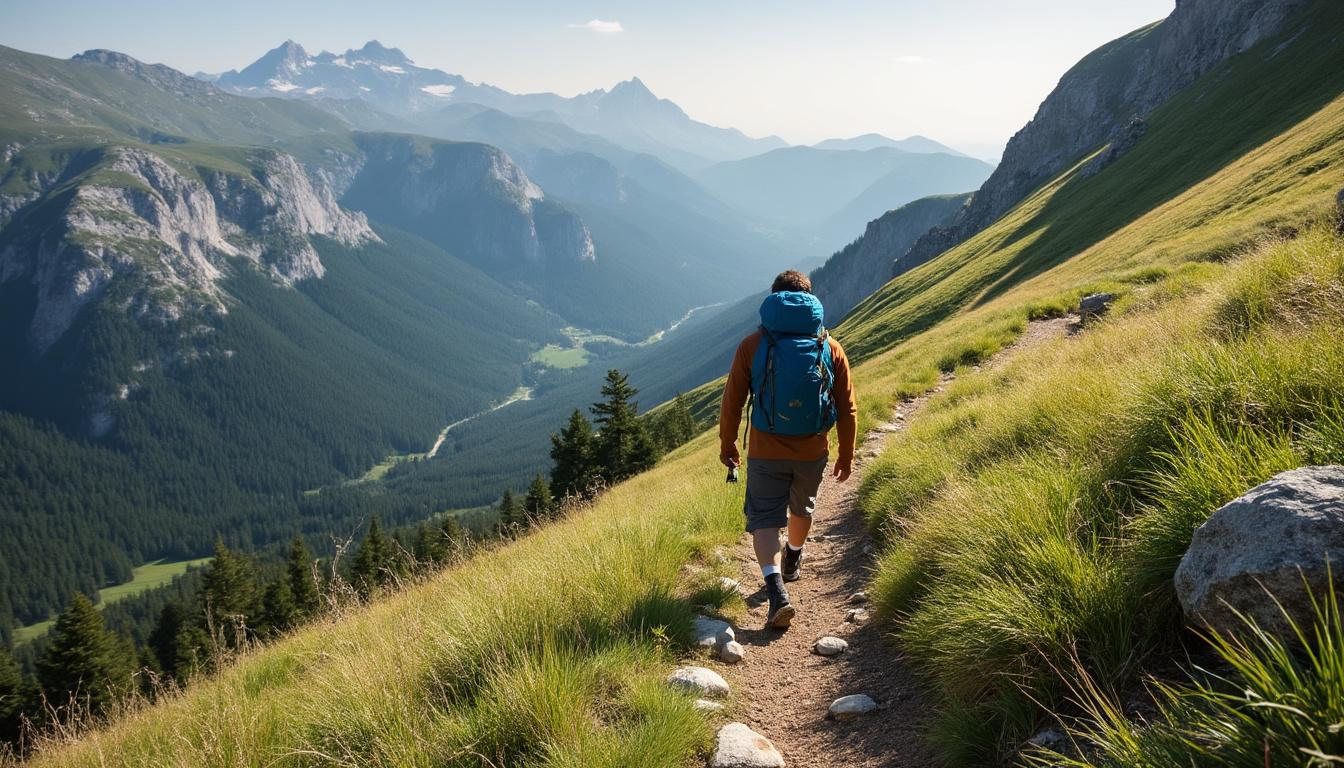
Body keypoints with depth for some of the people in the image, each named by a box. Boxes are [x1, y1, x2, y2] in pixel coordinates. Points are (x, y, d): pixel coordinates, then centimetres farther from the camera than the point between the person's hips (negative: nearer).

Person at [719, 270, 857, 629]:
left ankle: (777, 590, -12)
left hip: (765, 452, -2)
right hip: (813, 452, 3)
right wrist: (846, 454, 10)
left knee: (764, 518, 7)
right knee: (801, 507, 27)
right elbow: (847, 407, 0)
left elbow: (732, 402, -4)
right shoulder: (830, 347, -4)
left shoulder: (752, 345, -8)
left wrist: (727, 444, 10)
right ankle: (792, 561, 52)